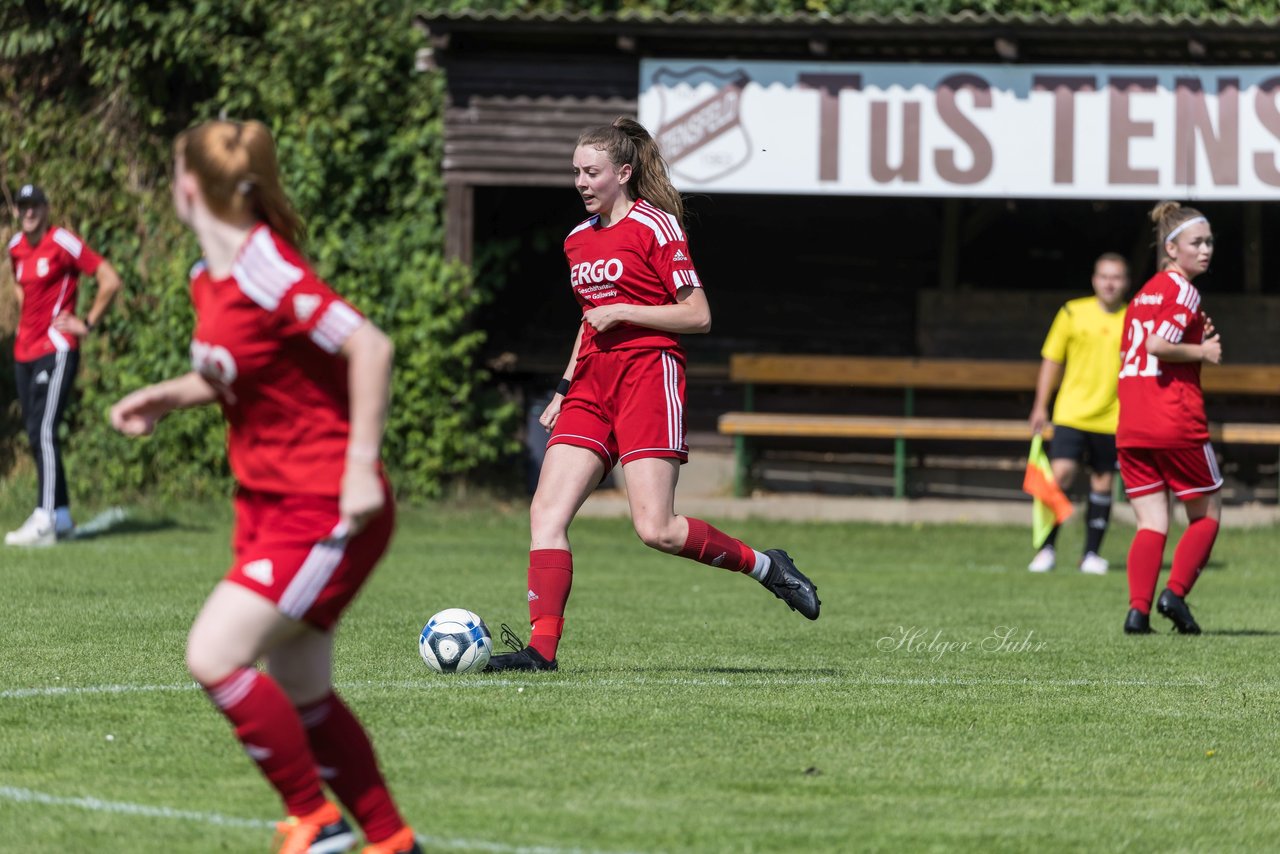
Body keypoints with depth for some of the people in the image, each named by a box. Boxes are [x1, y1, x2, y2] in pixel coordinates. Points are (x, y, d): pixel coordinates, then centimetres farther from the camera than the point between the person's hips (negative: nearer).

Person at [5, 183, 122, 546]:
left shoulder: (62, 243, -11)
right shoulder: (16, 247, 12)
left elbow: (110, 280, -13)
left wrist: (88, 323, -10)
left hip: (56, 350, -8)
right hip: (25, 351, 8)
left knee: (44, 431, -17)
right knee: (35, 434, 9)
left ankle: (44, 521, -23)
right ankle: (61, 514, 17)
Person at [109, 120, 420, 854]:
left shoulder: (266, 275, -20)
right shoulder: (209, 282, 8)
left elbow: (370, 347, -25)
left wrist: (362, 468, -26)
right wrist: (167, 398, 11)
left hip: (324, 511, -9)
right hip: (269, 504, 9)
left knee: (214, 657, -15)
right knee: (302, 696, 12)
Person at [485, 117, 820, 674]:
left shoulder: (655, 226, -5)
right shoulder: (578, 240, 17)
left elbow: (698, 316, -8)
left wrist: (621, 312, -14)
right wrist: (565, 390, 23)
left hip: (648, 375, -7)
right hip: (592, 384, 7)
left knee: (656, 530, -14)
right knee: (546, 512, -9)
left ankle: (763, 565, 8)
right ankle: (542, 645, -11)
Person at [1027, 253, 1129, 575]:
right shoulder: (1073, 313, 0)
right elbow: (1052, 360, 7)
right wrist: (1040, 407, 4)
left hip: (1111, 418, 1)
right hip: (1071, 412, -1)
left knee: (1102, 484, 5)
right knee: (1061, 473, -13)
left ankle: (1092, 554, 16)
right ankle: (1047, 548, 0)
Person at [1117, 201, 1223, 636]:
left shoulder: (1144, 293, 18)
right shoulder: (1182, 291, -8)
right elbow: (1158, 345, -20)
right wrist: (1202, 352, -6)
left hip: (1131, 429, 7)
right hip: (1176, 423, -7)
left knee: (1152, 523, 5)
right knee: (1206, 514, 9)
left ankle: (1138, 608, -10)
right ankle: (1175, 592, -3)